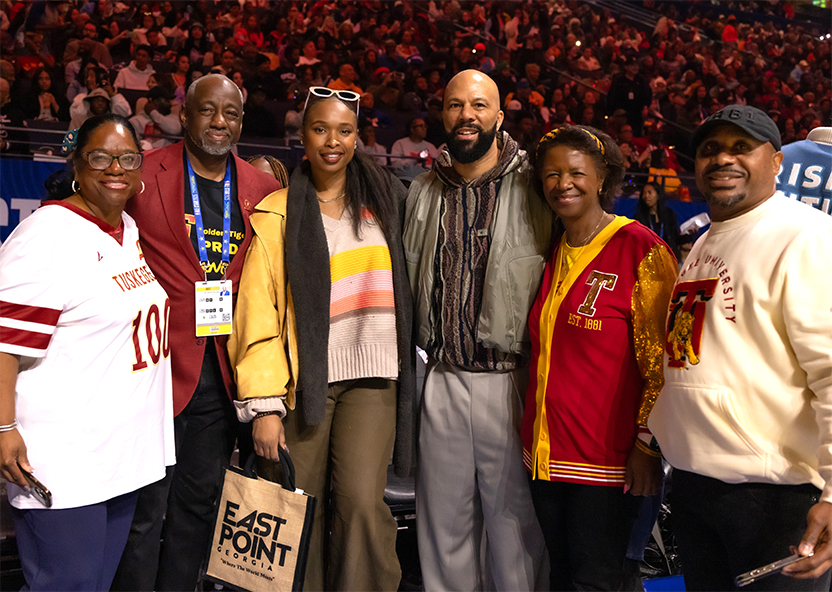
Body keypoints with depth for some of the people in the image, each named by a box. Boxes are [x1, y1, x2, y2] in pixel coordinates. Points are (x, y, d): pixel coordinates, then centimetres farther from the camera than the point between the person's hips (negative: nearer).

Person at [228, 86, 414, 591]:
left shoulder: (385, 200, 12)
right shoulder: (278, 215, 4)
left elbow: (404, 290, 18)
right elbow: (258, 314, -1)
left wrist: (411, 364, 10)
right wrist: (263, 404, -8)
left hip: (371, 377, 1)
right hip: (304, 379, -1)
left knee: (362, 500, -12)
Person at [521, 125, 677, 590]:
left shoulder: (641, 250, -11)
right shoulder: (552, 250, 10)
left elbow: (663, 360, -12)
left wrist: (647, 444, -15)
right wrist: (536, 434, 16)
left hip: (606, 459, -7)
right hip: (546, 453, 7)